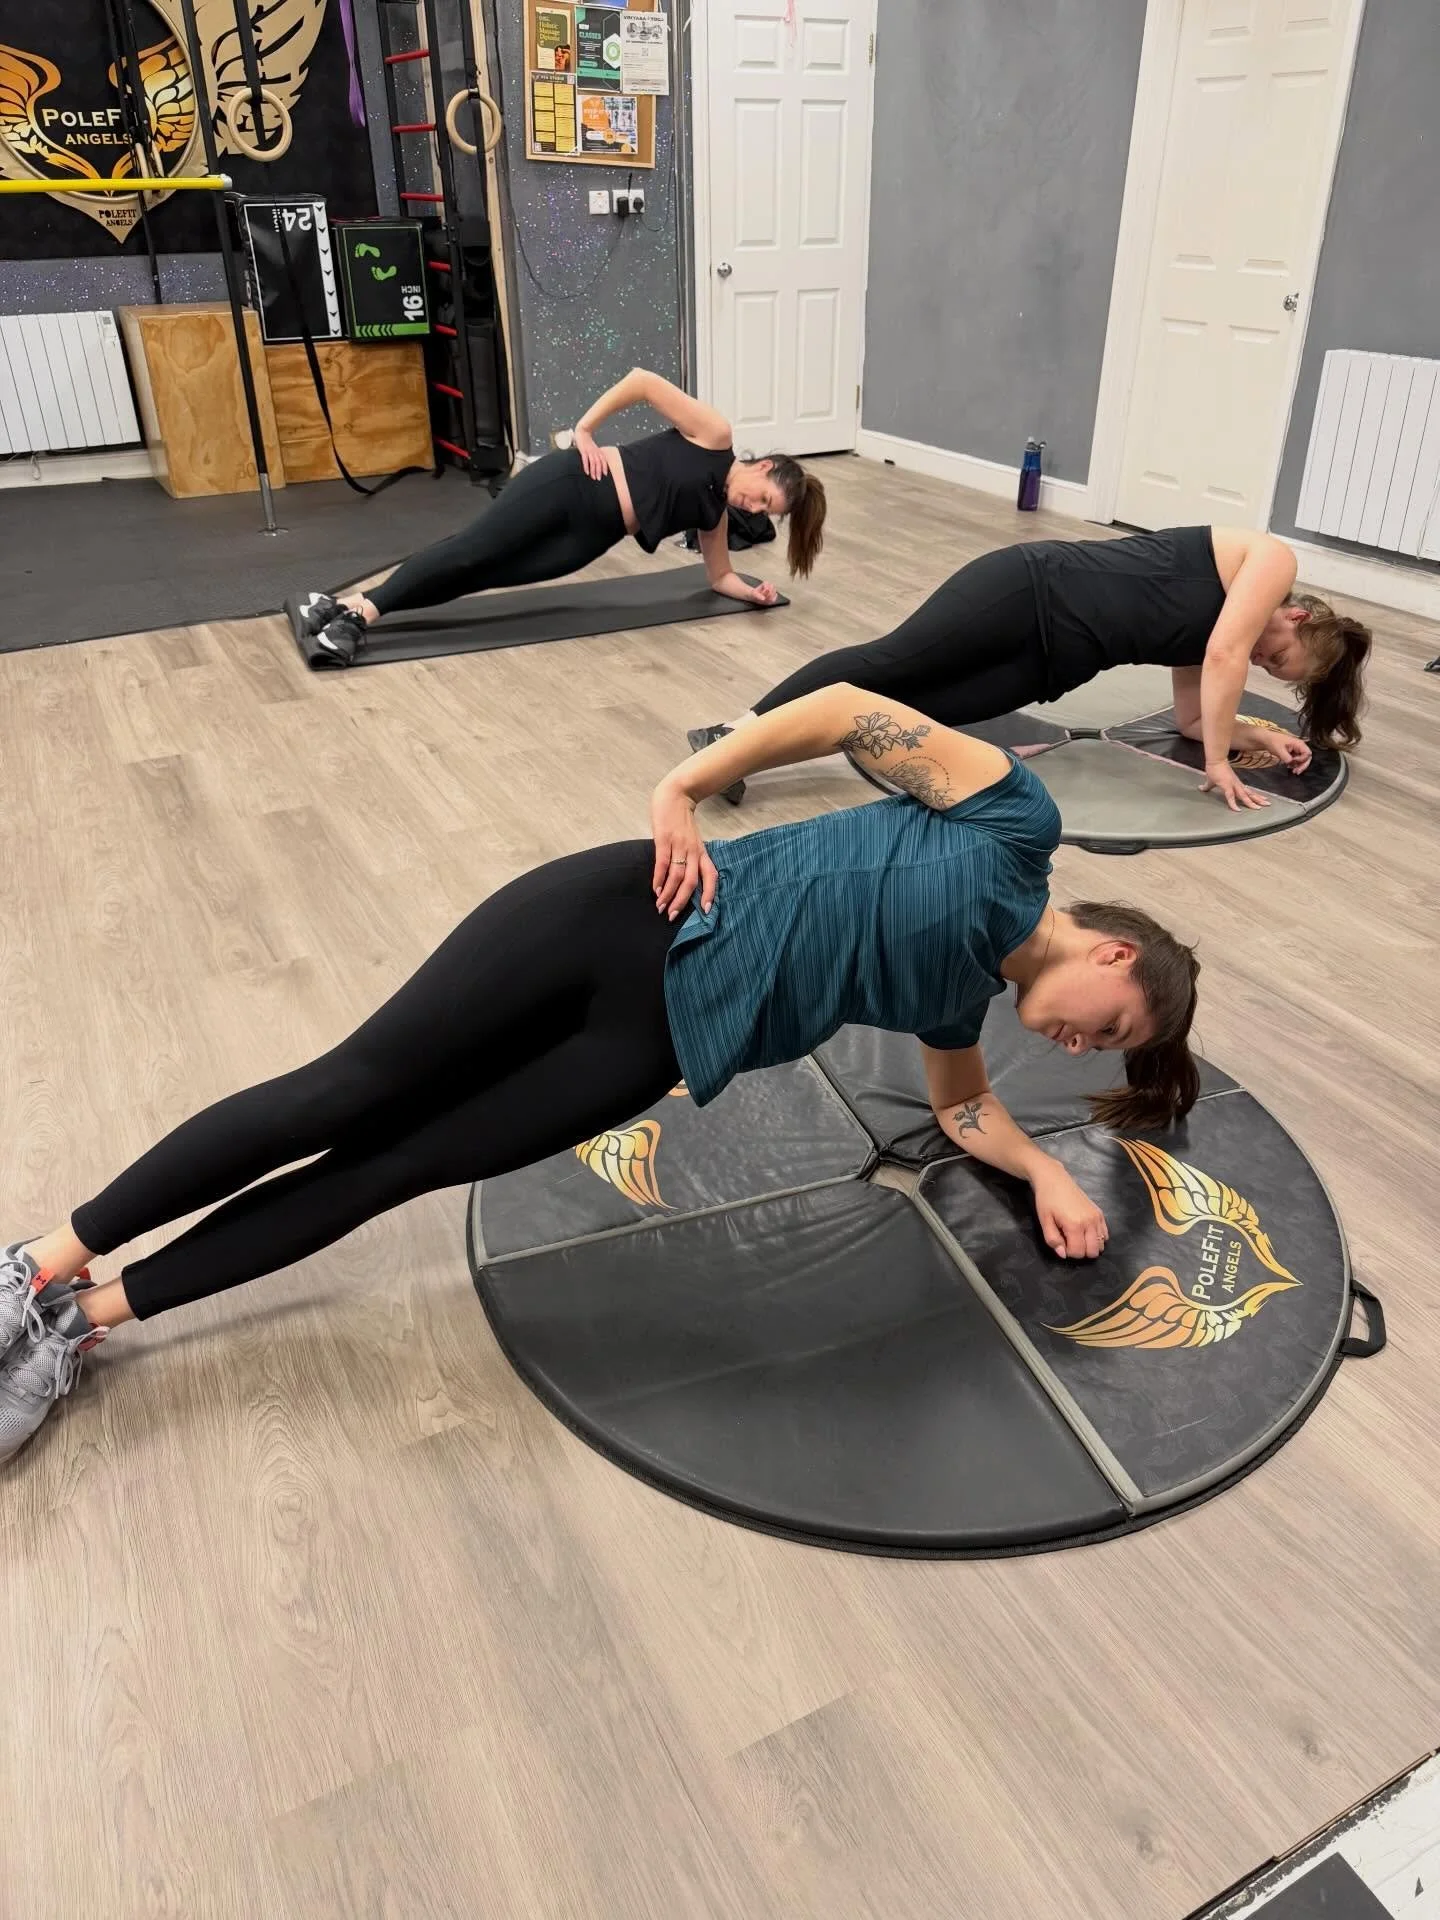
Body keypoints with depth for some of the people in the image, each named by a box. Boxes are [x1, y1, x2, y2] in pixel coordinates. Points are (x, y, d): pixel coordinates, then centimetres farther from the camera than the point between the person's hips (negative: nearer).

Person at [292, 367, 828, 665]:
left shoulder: (714, 512, 15)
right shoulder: (715, 437, -4)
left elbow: (720, 576, 26)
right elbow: (642, 380, -8)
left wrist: (753, 592, 6)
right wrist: (584, 430, -12)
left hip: (591, 536, 6)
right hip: (577, 481, -6)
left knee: (482, 573, -8)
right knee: (472, 548, -17)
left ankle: (361, 610, -13)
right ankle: (351, 606, -19)